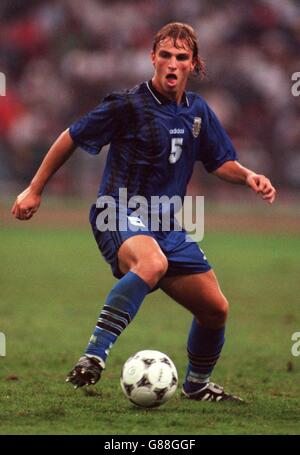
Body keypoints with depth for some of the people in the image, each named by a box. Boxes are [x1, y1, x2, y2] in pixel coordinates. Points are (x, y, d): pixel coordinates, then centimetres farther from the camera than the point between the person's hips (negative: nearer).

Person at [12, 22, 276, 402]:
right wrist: (34, 190, 3)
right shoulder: (128, 105, -10)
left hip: (168, 225, 7)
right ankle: (93, 357, -40)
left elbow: (221, 163, 19)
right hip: (119, 215, -7)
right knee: (152, 263, -41)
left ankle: (197, 385, 34)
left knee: (215, 308, 6)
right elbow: (71, 138, 0)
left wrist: (249, 177, -4)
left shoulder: (198, 111, 9)